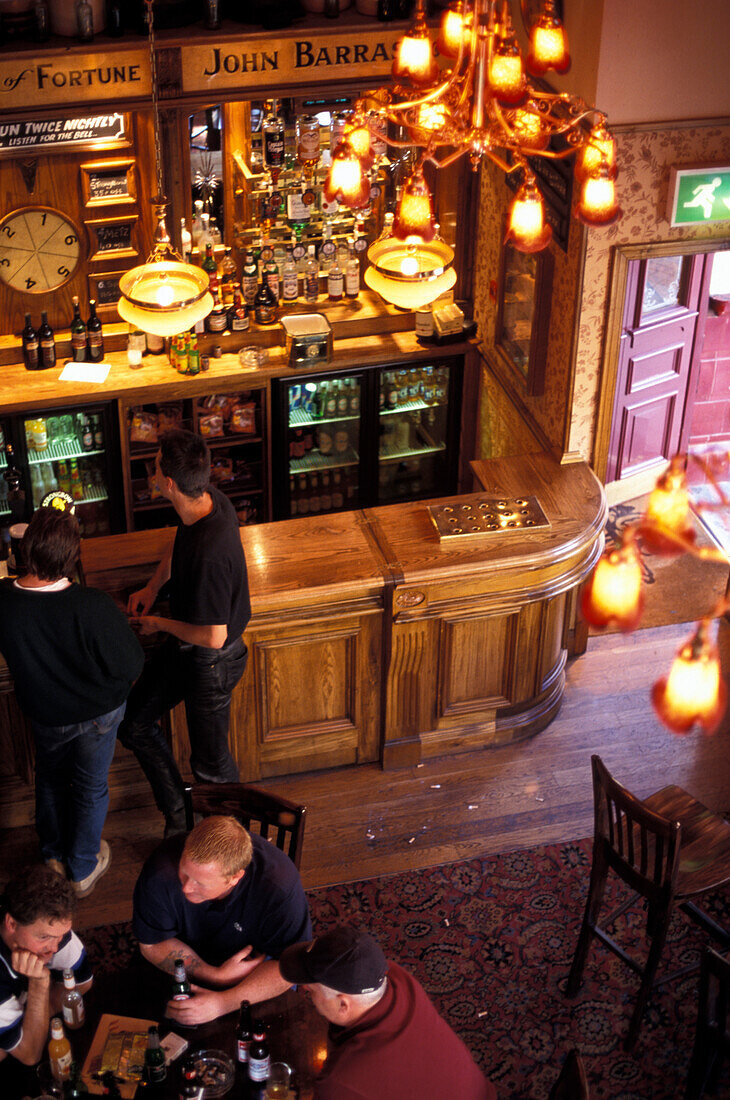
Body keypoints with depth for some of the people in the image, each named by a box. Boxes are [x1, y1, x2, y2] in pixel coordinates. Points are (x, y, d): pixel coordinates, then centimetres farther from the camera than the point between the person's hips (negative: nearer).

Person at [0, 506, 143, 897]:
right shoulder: (94, 608, -38)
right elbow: (131, 666, -24)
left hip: (43, 712, 3)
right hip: (97, 712, -3)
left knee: (51, 780, 31)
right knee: (91, 787, 22)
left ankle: (54, 855, 52)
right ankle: (83, 869, 42)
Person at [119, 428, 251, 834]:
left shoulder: (210, 554, -40)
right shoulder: (207, 498, -13)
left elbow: (213, 636, -32)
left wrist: (159, 624, -16)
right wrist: (153, 586, 5)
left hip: (212, 661, -9)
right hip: (182, 647, 9)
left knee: (210, 762, 13)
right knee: (135, 725, 19)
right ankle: (178, 815, 36)